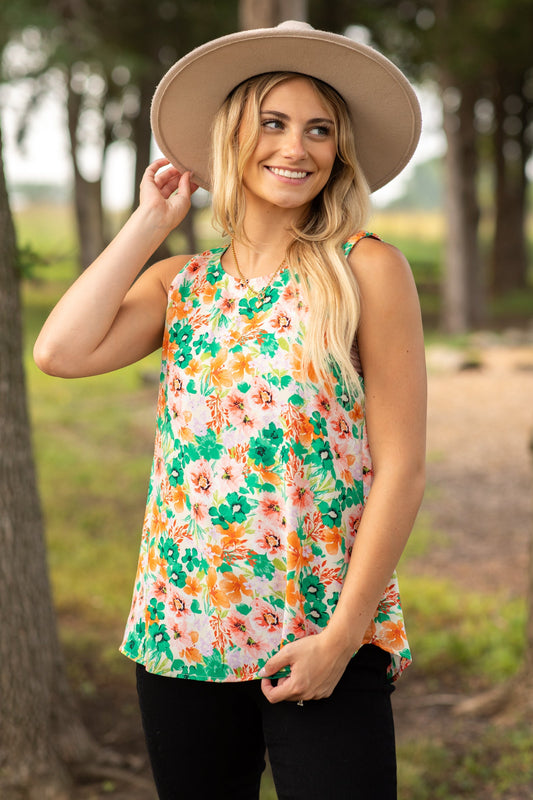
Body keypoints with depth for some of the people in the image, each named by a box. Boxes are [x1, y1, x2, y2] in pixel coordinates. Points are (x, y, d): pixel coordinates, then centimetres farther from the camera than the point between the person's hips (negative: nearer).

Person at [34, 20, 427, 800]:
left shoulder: (367, 271, -5)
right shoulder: (181, 283, 7)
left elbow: (400, 469, -8)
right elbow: (60, 351, -10)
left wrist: (342, 635, -12)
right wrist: (149, 221, -1)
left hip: (324, 638, -4)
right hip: (182, 632, 4)